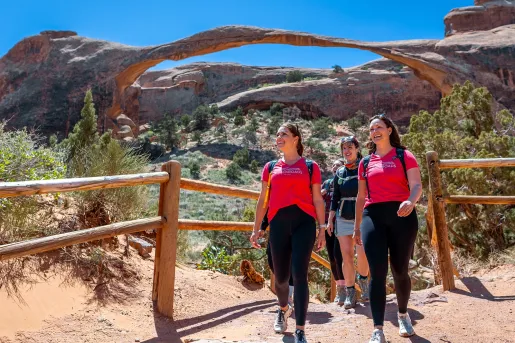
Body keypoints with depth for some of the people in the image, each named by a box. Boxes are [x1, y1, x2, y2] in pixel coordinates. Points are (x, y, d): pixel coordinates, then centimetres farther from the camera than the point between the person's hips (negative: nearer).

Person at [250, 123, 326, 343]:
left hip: (304, 222, -2)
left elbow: (317, 200, 7)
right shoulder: (270, 167, 13)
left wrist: (322, 229, 3)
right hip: (278, 224, 3)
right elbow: (263, 200, 15)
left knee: (299, 275, -8)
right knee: (281, 277, 11)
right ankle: (283, 309, 44)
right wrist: (256, 228, 12)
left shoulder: (310, 166, 7)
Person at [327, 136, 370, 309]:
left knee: (363, 252, -15)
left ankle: (363, 279, 16)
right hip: (343, 218, 4)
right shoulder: (339, 173, 12)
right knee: (346, 255, 1)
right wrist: (329, 221, 11)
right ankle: (350, 292, 12)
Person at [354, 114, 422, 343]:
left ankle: (403, 314, 36)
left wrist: (410, 201, -29)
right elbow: (361, 196, 18)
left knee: (400, 271, 7)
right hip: (373, 217, 2)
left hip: (401, 216, -2)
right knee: (377, 273, -7)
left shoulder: (404, 156, 5)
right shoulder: (365, 162, 15)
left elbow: (417, 185, -7)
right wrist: (357, 226, 18)